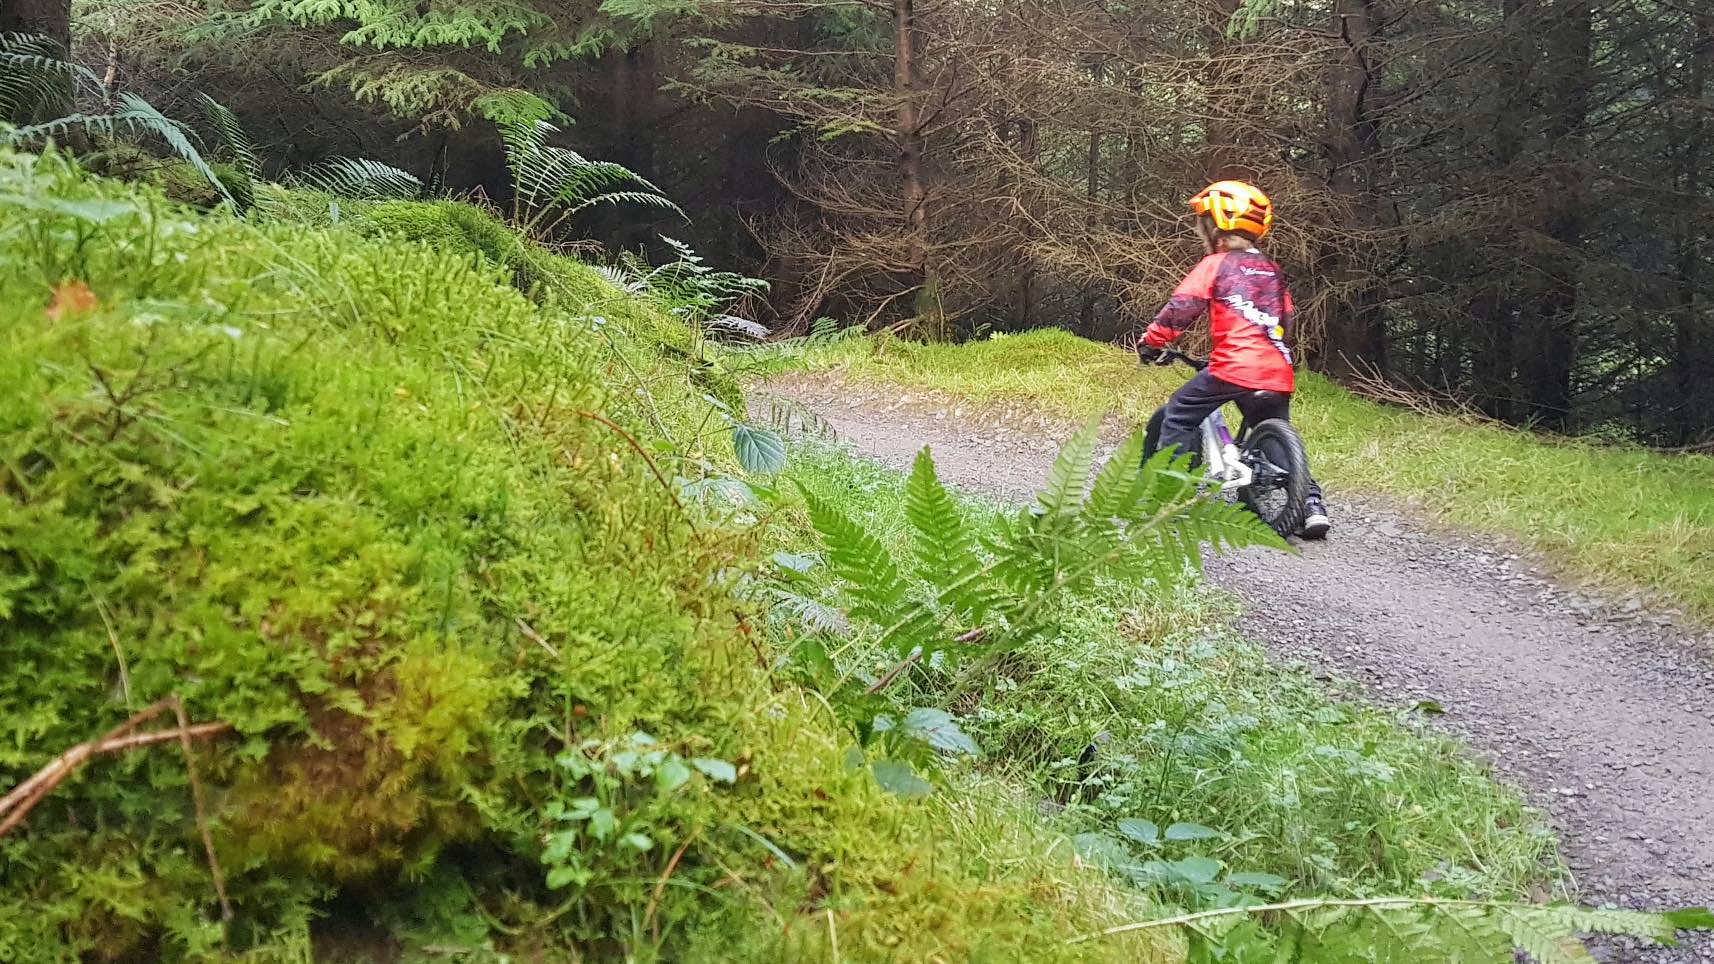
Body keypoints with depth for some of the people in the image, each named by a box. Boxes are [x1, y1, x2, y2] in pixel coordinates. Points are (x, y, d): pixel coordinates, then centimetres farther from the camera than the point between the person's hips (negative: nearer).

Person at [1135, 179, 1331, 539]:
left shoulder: (1215, 265, 2)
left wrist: (1151, 341, 6)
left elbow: (1181, 308, -4)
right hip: (1277, 374, 6)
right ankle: (1311, 501, 9)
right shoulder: (1273, 271, 21)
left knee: (1176, 419, 5)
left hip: (1234, 367, -6)